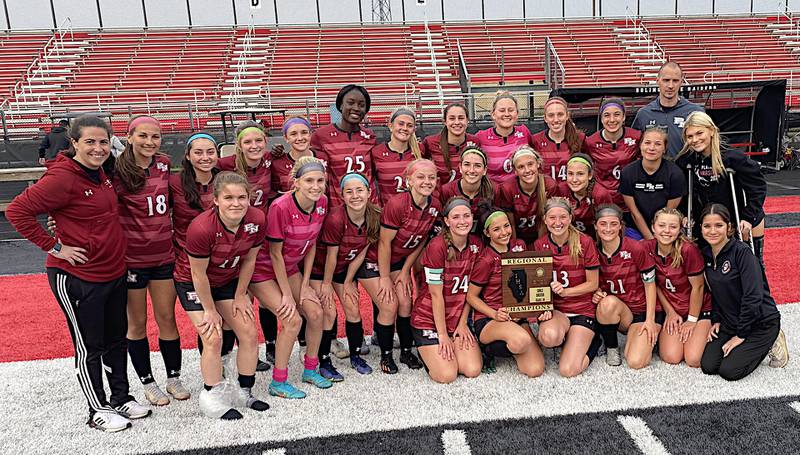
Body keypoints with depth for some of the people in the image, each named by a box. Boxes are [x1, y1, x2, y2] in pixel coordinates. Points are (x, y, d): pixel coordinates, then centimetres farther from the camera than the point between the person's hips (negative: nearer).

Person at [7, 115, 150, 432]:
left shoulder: (101, 174, 5)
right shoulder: (62, 178, -19)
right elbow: (17, 211, -20)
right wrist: (54, 247, -17)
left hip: (114, 273, 8)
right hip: (77, 278, -8)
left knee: (117, 339, 18)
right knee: (89, 347, 7)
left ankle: (121, 397, 34)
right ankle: (98, 410, 24)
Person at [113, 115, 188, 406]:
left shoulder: (164, 164, 1)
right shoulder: (117, 171, -13)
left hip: (164, 254, 4)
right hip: (131, 258, -4)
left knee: (167, 318, 12)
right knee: (137, 323, 11)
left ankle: (174, 378, 28)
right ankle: (148, 382, 28)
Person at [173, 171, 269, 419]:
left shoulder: (257, 220, -23)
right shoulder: (201, 228, -36)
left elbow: (249, 259, -6)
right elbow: (199, 274, -23)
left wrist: (240, 295, 0)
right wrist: (210, 310, -13)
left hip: (228, 280, 5)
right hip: (193, 283, -5)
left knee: (249, 334, 2)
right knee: (213, 338, -12)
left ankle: (245, 393, 20)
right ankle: (211, 398, 9)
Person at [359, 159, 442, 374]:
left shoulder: (435, 206, -13)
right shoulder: (397, 204, -31)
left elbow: (421, 241, 0)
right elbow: (384, 242, -23)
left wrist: (405, 271, 1)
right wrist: (385, 278, -16)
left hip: (399, 260, 5)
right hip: (374, 261, -5)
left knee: (405, 303, 0)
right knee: (389, 306, -8)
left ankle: (406, 351, 19)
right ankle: (386, 356, 12)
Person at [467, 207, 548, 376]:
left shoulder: (518, 246, 4)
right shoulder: (486, 260, -13)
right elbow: (471, 296, -6)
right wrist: (495, 314, -20)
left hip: (518, 316, 6)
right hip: (488, 319, -6)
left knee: (535, 370, -14)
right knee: (522, 340, -38)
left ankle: (504, 346, 15)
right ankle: (489, 349, -5)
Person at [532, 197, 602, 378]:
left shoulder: (584, 242, -9)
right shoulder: (539, 245, -1)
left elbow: (593, 284, -4)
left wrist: (565, 291, -18)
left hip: (582, 310, -2)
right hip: (553, 308, 2)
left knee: (568, 370, -16)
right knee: (549, 336, -36)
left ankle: (591, 343, 15)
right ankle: (572, 341, 1)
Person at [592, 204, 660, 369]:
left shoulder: (636, 249, -15)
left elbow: (650, 284, -7)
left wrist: (650, 320, -11)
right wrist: (596, 293, -14)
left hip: (644, 311, -2)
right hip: (616, 311, 2)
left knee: (636, 362, -21)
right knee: (608, 302, -35)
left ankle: (648, 339, 15)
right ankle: (611, 348, -8)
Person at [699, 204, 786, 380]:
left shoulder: (742, 252, -21)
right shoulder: (706, 254, 1)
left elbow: (753, 297, -23)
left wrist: (741, 335, -19)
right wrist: (716, 320, 2)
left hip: (761, 322, -6)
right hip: (729, 322, 6)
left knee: (729, 371, -16)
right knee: (708, 366, -9)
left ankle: (769, 344, 8)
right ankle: (746, 346, 15)